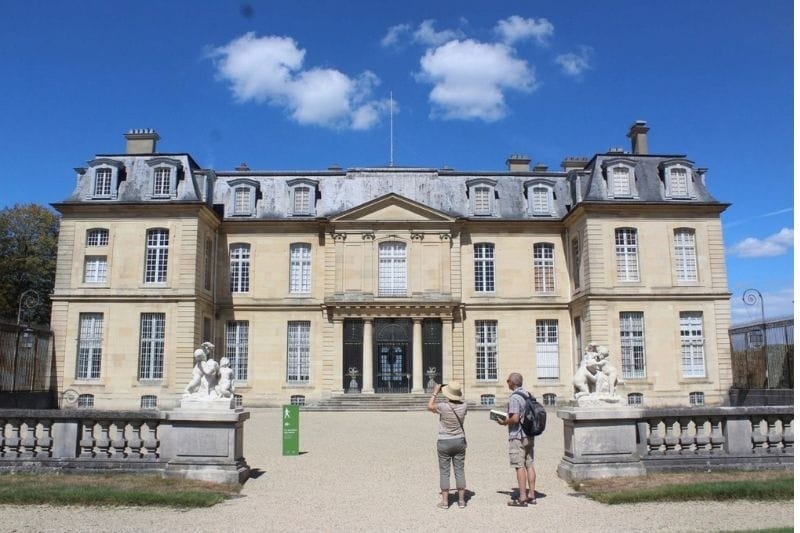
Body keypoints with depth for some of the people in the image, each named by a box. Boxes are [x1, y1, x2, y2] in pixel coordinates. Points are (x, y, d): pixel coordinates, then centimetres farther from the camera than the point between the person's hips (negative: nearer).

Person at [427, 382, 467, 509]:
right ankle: (461, 500, 12)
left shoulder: (443, 407, -19)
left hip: (444, 442, -3)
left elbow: (430, 407, 2)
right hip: (460, 441, 3)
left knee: (444, 472, 5)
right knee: (459, 471, 9)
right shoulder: (463, 406, -10)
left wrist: (435, 392, 9)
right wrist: (456, 393, 13)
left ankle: (445, 501, 7)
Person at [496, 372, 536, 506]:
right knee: (529, 465, 11)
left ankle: (522, 498, -3)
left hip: (517, 436, -9)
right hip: (529, 435, 9)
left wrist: (504, 422, -5)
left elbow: (515, 418, -23)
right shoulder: (528, 395, 11)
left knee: (520, 466, -5)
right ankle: (531, 495, 16)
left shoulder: (514, 397, -16)